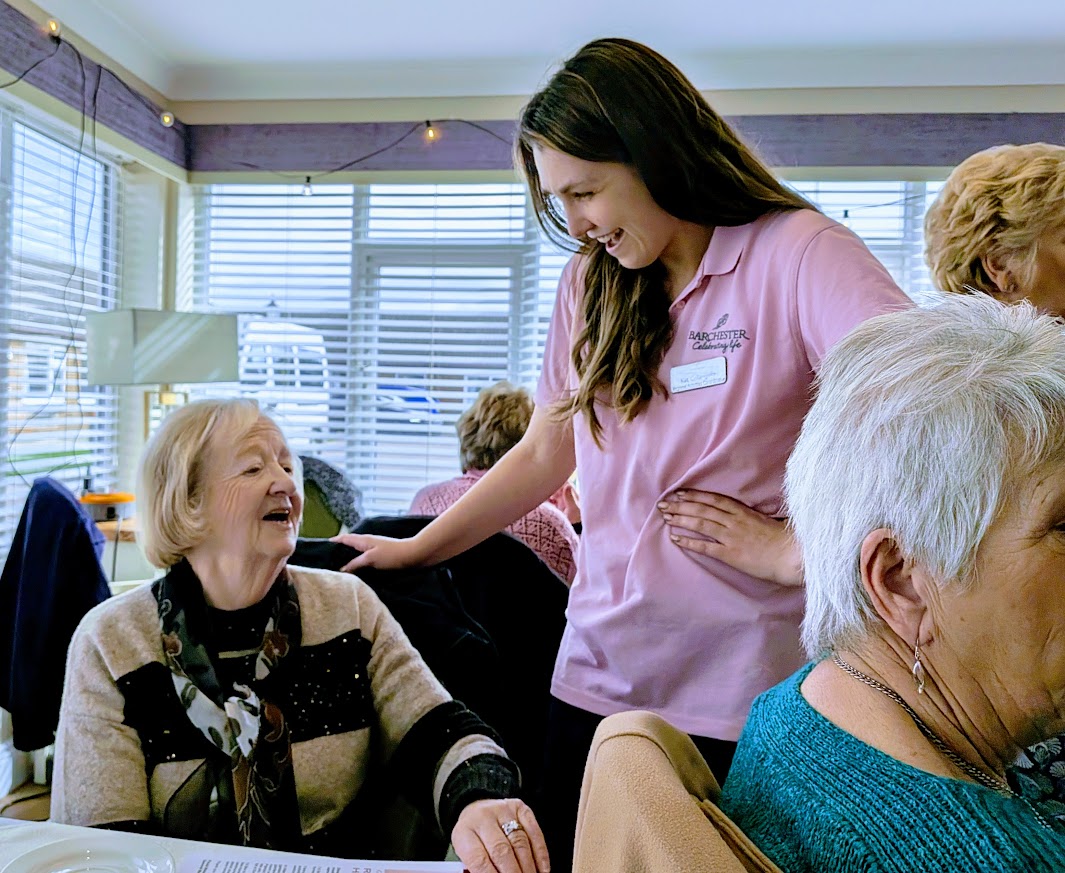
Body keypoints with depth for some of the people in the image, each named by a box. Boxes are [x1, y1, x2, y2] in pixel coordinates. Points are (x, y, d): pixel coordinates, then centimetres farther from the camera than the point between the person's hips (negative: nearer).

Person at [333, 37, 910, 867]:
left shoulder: (795, 253, -10)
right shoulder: (589, 283, 8)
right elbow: (545, 454, 12)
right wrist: (412, 551, 13)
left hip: (746, 701, -4)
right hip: (597, 679, 5)